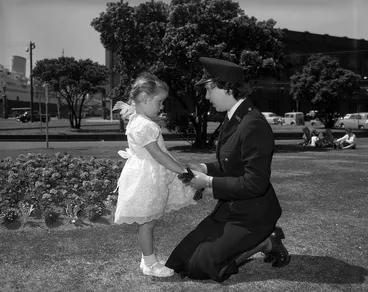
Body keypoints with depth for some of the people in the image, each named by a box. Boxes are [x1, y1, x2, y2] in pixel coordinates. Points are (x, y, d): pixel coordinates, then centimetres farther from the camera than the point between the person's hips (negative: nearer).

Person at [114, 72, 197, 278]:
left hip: (150, 176, 10)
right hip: (146, 179, -10)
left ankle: (148, 258, 29)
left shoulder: (138, 120, 7)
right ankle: (150, 264, 16)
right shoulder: (145, 126, -24)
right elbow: (159, 155, -23)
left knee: (149, 220, 17)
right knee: (148, 222, 3)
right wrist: (184, 171, -19)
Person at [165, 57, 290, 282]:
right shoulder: (234, 118, 5)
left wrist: (209, 182, -19)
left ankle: (265, 242, 3)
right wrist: (206, 169, 0)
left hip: (251, 214, -9)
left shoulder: (253, 125, -26)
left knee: (199, 265, -11)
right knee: (183, 258, 9)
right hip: (231, 208, 9)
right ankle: (259, 240, 15)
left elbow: (254, 184, -27)